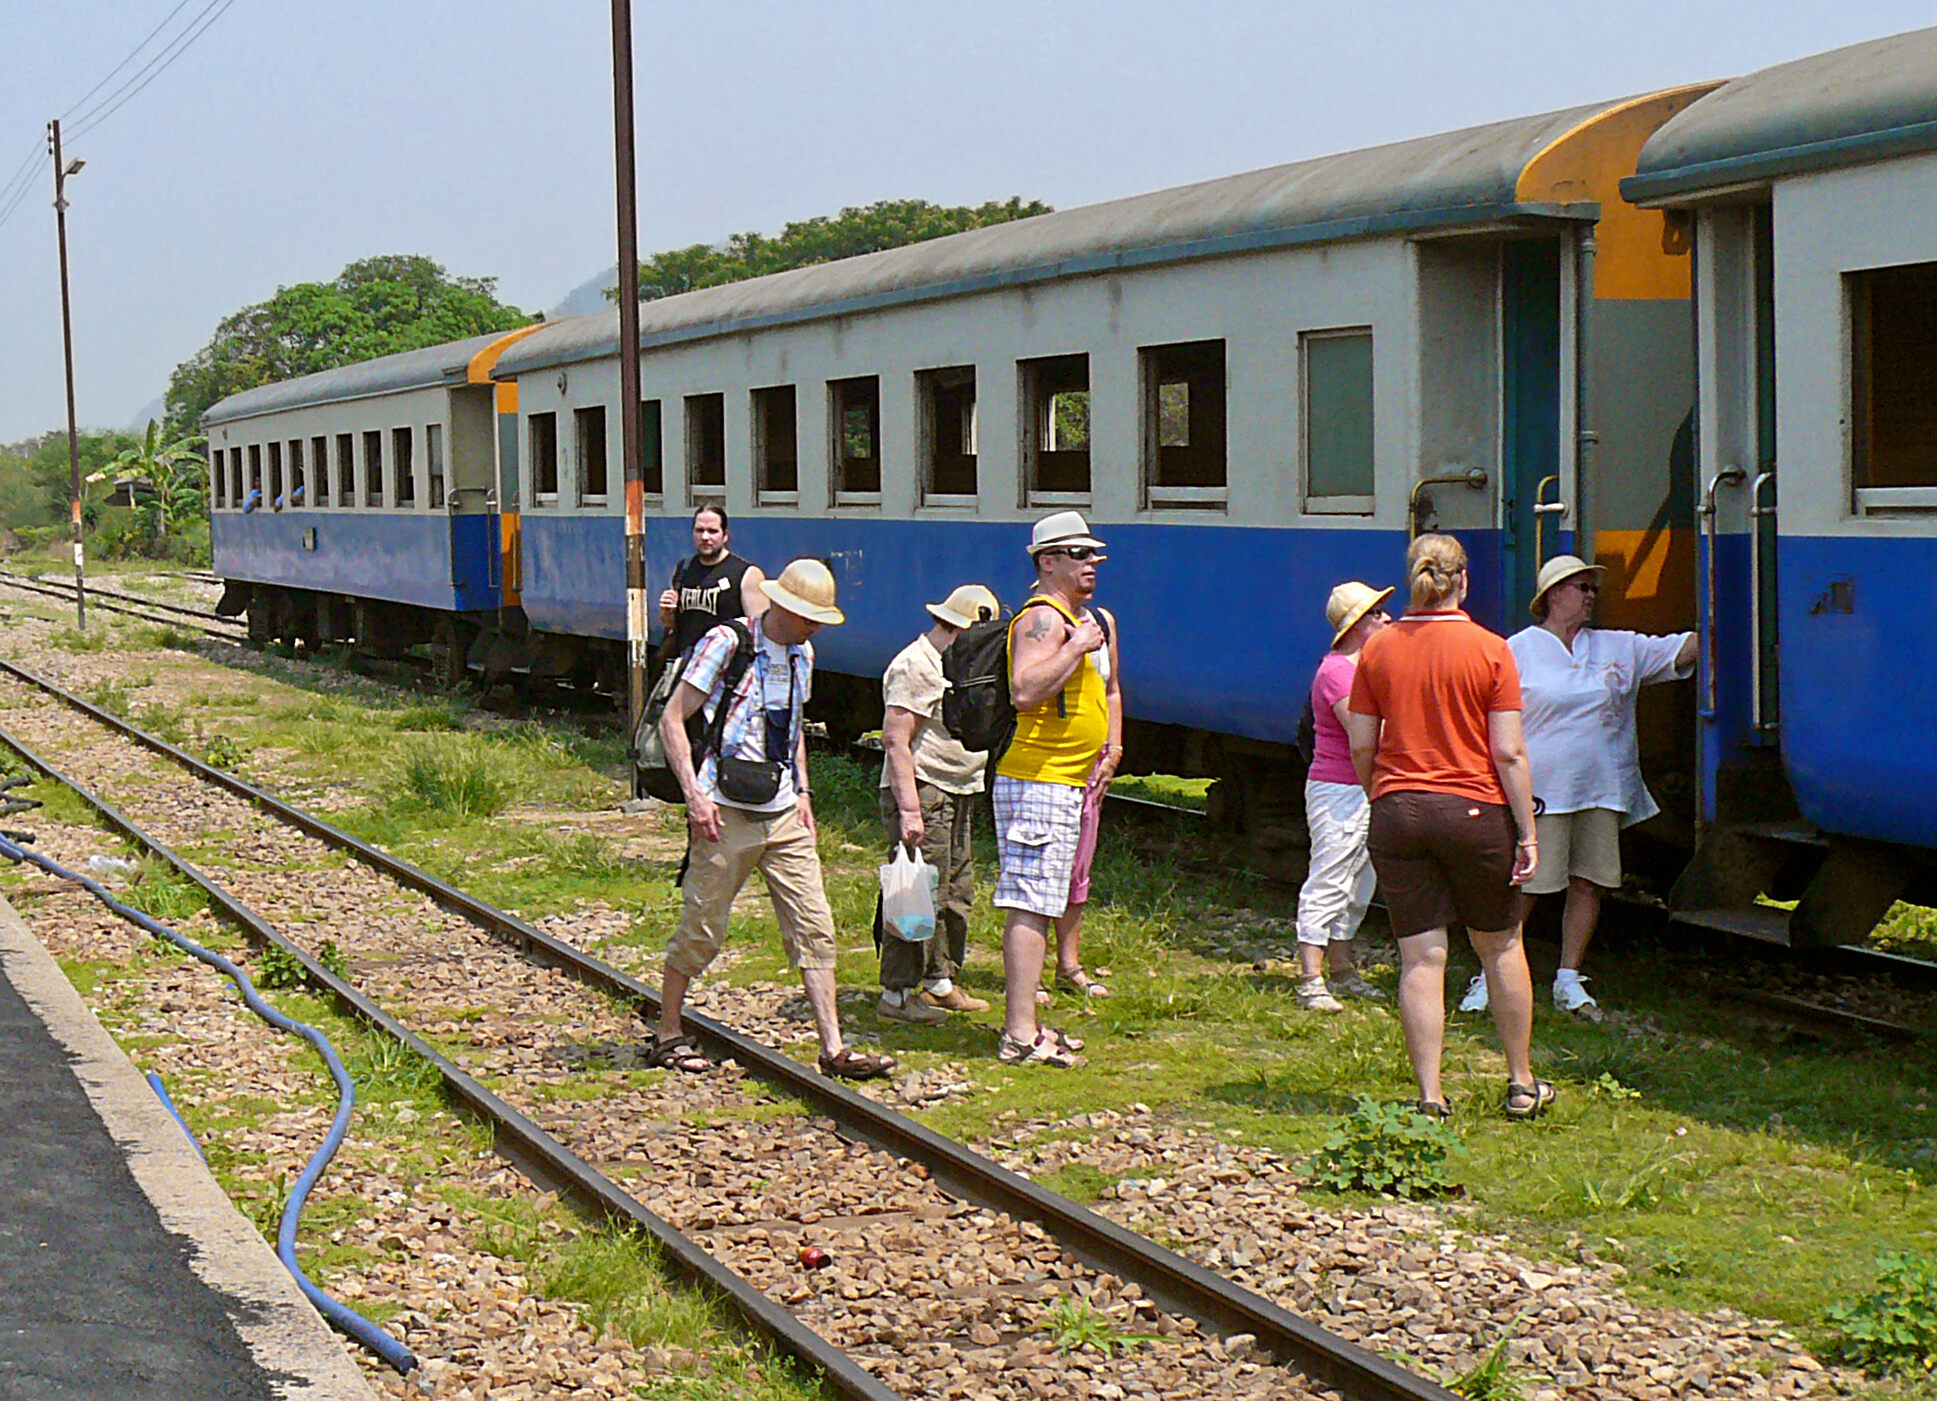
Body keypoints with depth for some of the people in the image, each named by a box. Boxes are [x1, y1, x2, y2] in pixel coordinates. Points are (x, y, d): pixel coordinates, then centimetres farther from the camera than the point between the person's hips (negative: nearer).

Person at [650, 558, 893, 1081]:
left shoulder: (801, 654, 13)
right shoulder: (726, 643, -9)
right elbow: (673, 720, -8)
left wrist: (802, 791, 16)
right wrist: (694, 793, -16)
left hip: (783, 813, 6)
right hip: (728, 812, -6)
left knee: (813, 925, -1)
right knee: (702, 929, 1)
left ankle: (832, 1049, -1)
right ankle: (668, 1035, 18)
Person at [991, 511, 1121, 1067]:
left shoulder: (1097, 620, 18)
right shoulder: (1043, 618, -14)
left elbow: (1108, 689, 33)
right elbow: (1024, 691, -29)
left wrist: (1112, 744, 19)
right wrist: (1075, 647, -24)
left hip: (1072, 782, 11)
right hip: (1037, 782, -11)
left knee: (1042, 902, 14)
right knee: (1031, 906, -11)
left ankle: (1024, 1022, 22)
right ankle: (1021, 1036, -12)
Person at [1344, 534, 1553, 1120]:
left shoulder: (1378, 648, 1)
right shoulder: (1490, 650, -6)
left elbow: (1362, 746, 3)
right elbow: (1509, 752, -8)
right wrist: (1527, 832, -3)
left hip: (1397, 809, 2)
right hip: (1475, 809, -2)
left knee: (1420, 957, 4)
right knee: (1501, 947, 15)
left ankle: (1430, 1094, 2)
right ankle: (1522, 1084, 23)